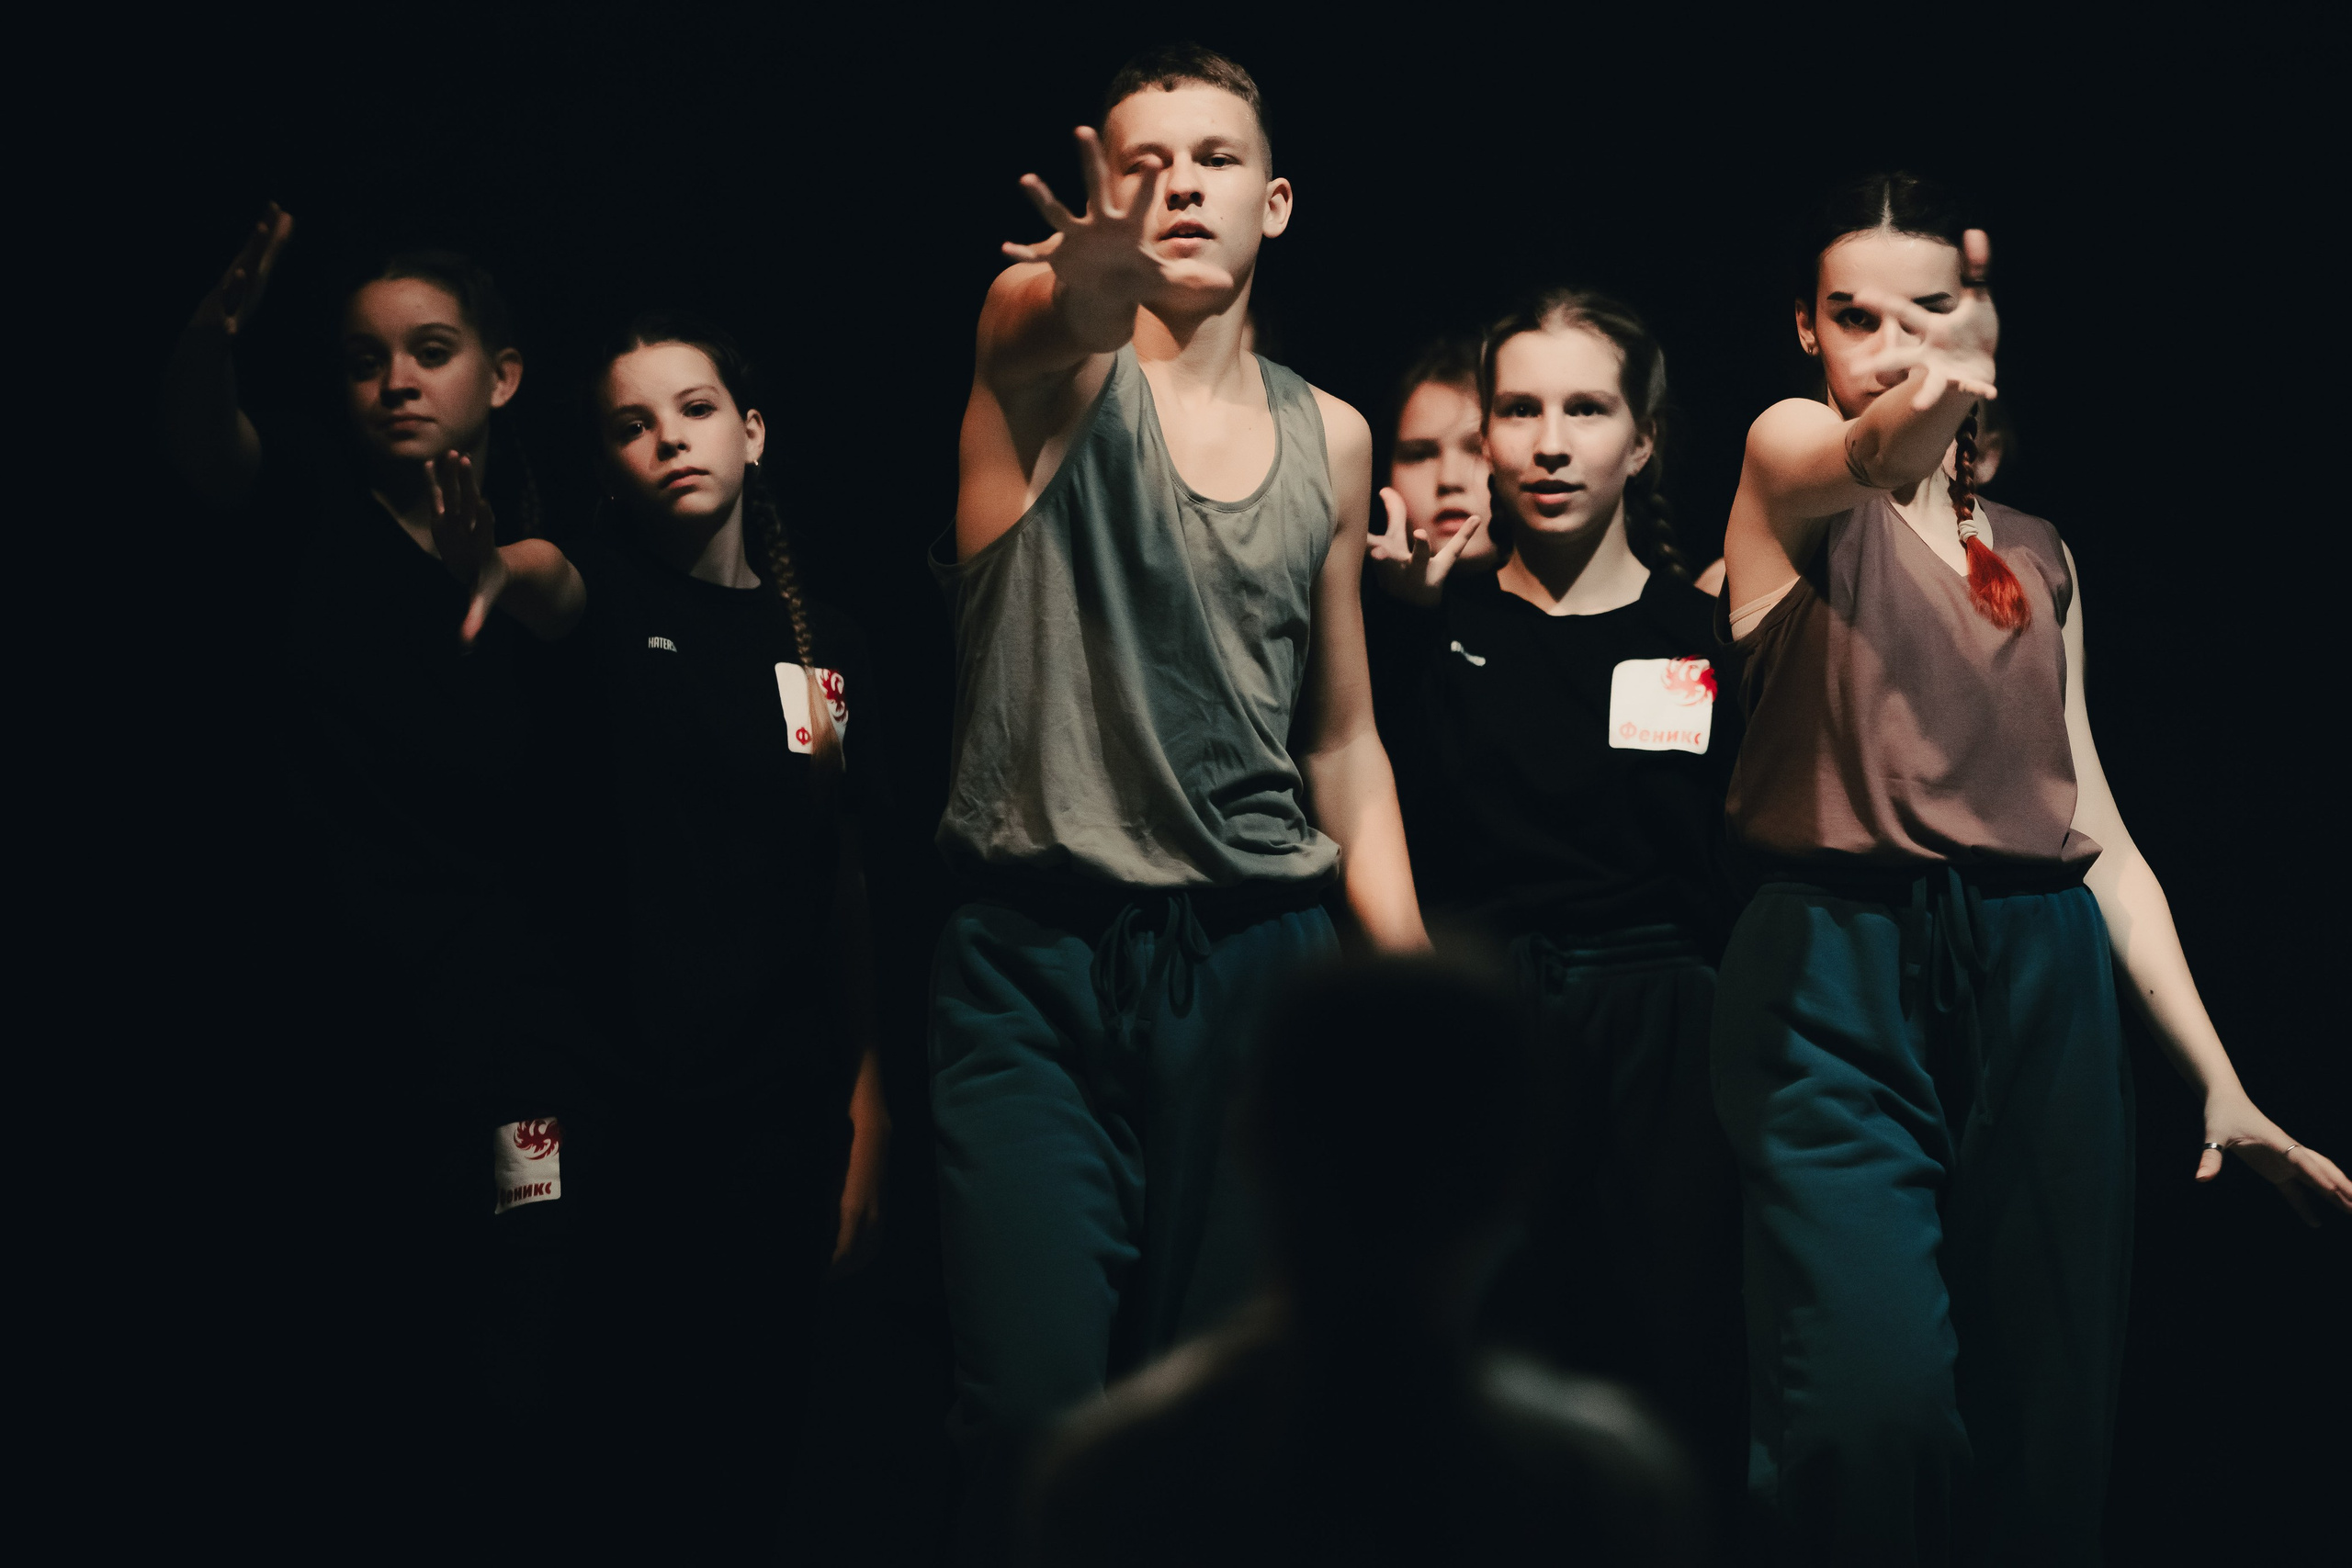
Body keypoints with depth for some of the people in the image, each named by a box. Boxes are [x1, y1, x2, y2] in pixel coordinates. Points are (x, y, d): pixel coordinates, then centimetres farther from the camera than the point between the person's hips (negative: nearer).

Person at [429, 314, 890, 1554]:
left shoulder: (823, 641, 11)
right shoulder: (607, 596, 0)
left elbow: (849, 881, 11)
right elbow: (555, 579, -25)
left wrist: (868, 1120, 7)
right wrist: (501, 568, -50)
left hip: (789, 1117, 3)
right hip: (628, 1111, -3)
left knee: (757, 1439, 8)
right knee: (638, 1458, -4)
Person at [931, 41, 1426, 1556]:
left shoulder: (1330, 436, 12)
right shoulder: (1050, 362, 0)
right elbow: (1054, 325, -27)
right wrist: (1091, 291, -51)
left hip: (1260, 968, 4)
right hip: (1037, 964, -3)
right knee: (1036, 1414, -12)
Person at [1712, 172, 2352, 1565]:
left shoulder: (2039, 558, 18)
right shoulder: (1790, 473, 3)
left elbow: (2099, 834, 18)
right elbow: (1849, 460, -23)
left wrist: (2221, 1082, 12)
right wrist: (1906, 417, -48)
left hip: (2041, 985, 5)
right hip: (1842, 980, -5)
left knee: (2046, 1437, 1)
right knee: (1875, 1416, -19)